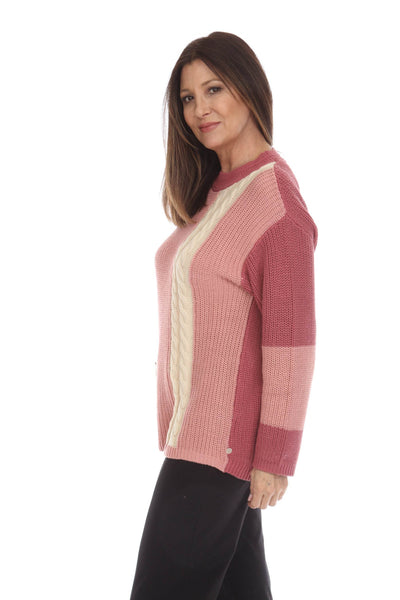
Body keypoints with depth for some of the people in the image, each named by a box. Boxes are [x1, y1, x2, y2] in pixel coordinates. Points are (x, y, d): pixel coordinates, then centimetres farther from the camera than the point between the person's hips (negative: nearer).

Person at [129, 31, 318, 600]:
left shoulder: (276, 200, -15)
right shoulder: (212, 194, 12)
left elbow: (291, 339, -17)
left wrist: (273, 457, -16)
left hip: (223, 437, -8)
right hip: (193, 420, 9)